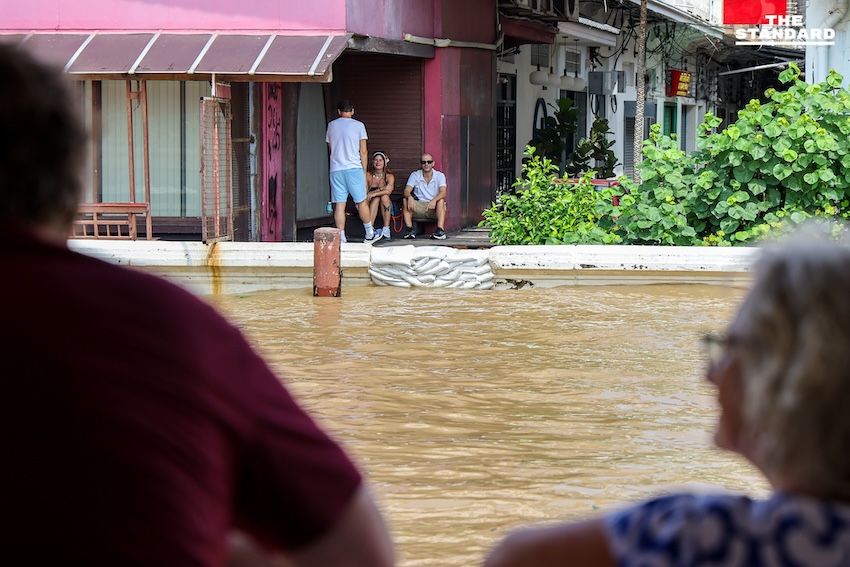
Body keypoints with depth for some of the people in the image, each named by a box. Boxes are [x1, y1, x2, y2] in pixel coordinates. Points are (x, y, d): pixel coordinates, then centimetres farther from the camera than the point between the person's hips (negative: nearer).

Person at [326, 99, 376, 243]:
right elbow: (363, 151, -1)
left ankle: (341, 236, -4)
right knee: (361, 201, 8)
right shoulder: (358, 126, 0)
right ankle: (369, 232, 18)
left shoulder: (331, 125, 9)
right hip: (354, 168, -2)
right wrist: (364, 172, 6)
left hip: (336, 170, 2)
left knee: (339, 204, 1)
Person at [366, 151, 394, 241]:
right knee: (376, 198, -31)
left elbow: (389, 191, -20)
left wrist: (373, 194, -31)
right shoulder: (368, 175, 1)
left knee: (384, 196, -29)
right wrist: (380, 189, -22)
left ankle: (386, 229, -36)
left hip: (385, 208, 0)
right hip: (370, 205, 0)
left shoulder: (389, 176, 1)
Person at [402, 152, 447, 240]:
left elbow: (443, 192, -15)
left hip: (434, 208, -1)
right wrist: (410, 197, -33)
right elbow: (406, 191, -7)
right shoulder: (415, 175, 6)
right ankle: (409, 229, -34)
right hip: (418, 208, 1)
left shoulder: (440, 176, 2)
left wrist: (434, 200, -37)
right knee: (405, 200, -24)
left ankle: (440, 230, -45)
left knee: (441, 201, -32)